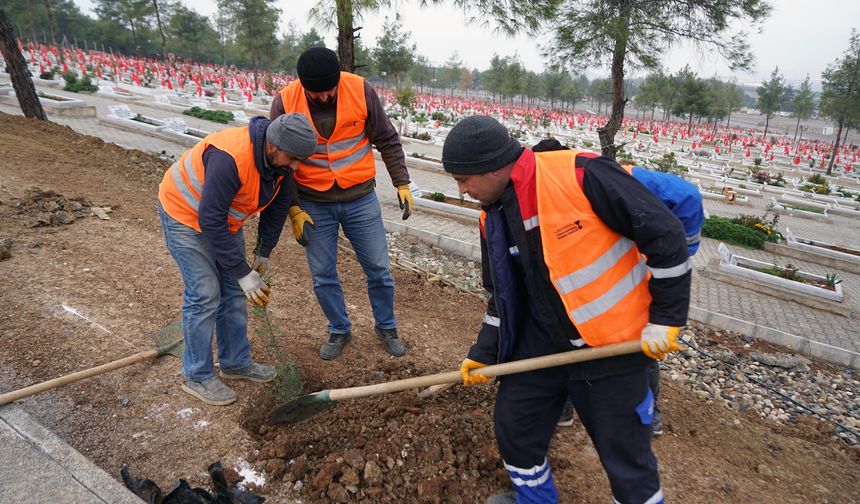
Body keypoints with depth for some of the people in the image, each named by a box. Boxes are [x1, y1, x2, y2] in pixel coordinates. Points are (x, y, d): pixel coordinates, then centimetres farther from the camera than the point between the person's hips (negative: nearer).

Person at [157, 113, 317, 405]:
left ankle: (236, 363, 26)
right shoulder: (230, 158, -38)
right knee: (204, 295, -8)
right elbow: (210, 222, -35)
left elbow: (278, 206, 2)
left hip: (223, 219, 8)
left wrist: (264, 252, 7)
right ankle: (197, 377, 10)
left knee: (233, 293, 10)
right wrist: (243, 274, -29)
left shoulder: (280, 160, -13)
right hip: (185, 214, -7)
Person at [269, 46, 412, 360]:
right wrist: (294, 210, -5)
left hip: (360, 199, 0)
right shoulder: (284, 102, -11)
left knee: (378, 269, 8)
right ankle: (339, 330, 32)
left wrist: (402, 184, -3)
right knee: (322, 275, 9)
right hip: (313, 205, 0)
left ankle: (386, 327, 31)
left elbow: (387, 140, 0)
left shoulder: (361, 91, -11)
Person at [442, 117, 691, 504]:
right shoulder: (493, 218, 2)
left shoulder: (581, 175, -22)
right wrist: (484, 353, 9)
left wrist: (665, 319, -14)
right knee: (512, 426, 15)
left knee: (627, 459, 7)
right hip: (542, 342, 7)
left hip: (614, 346, -6)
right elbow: (502, 295, 12)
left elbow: (665, 235, -17)